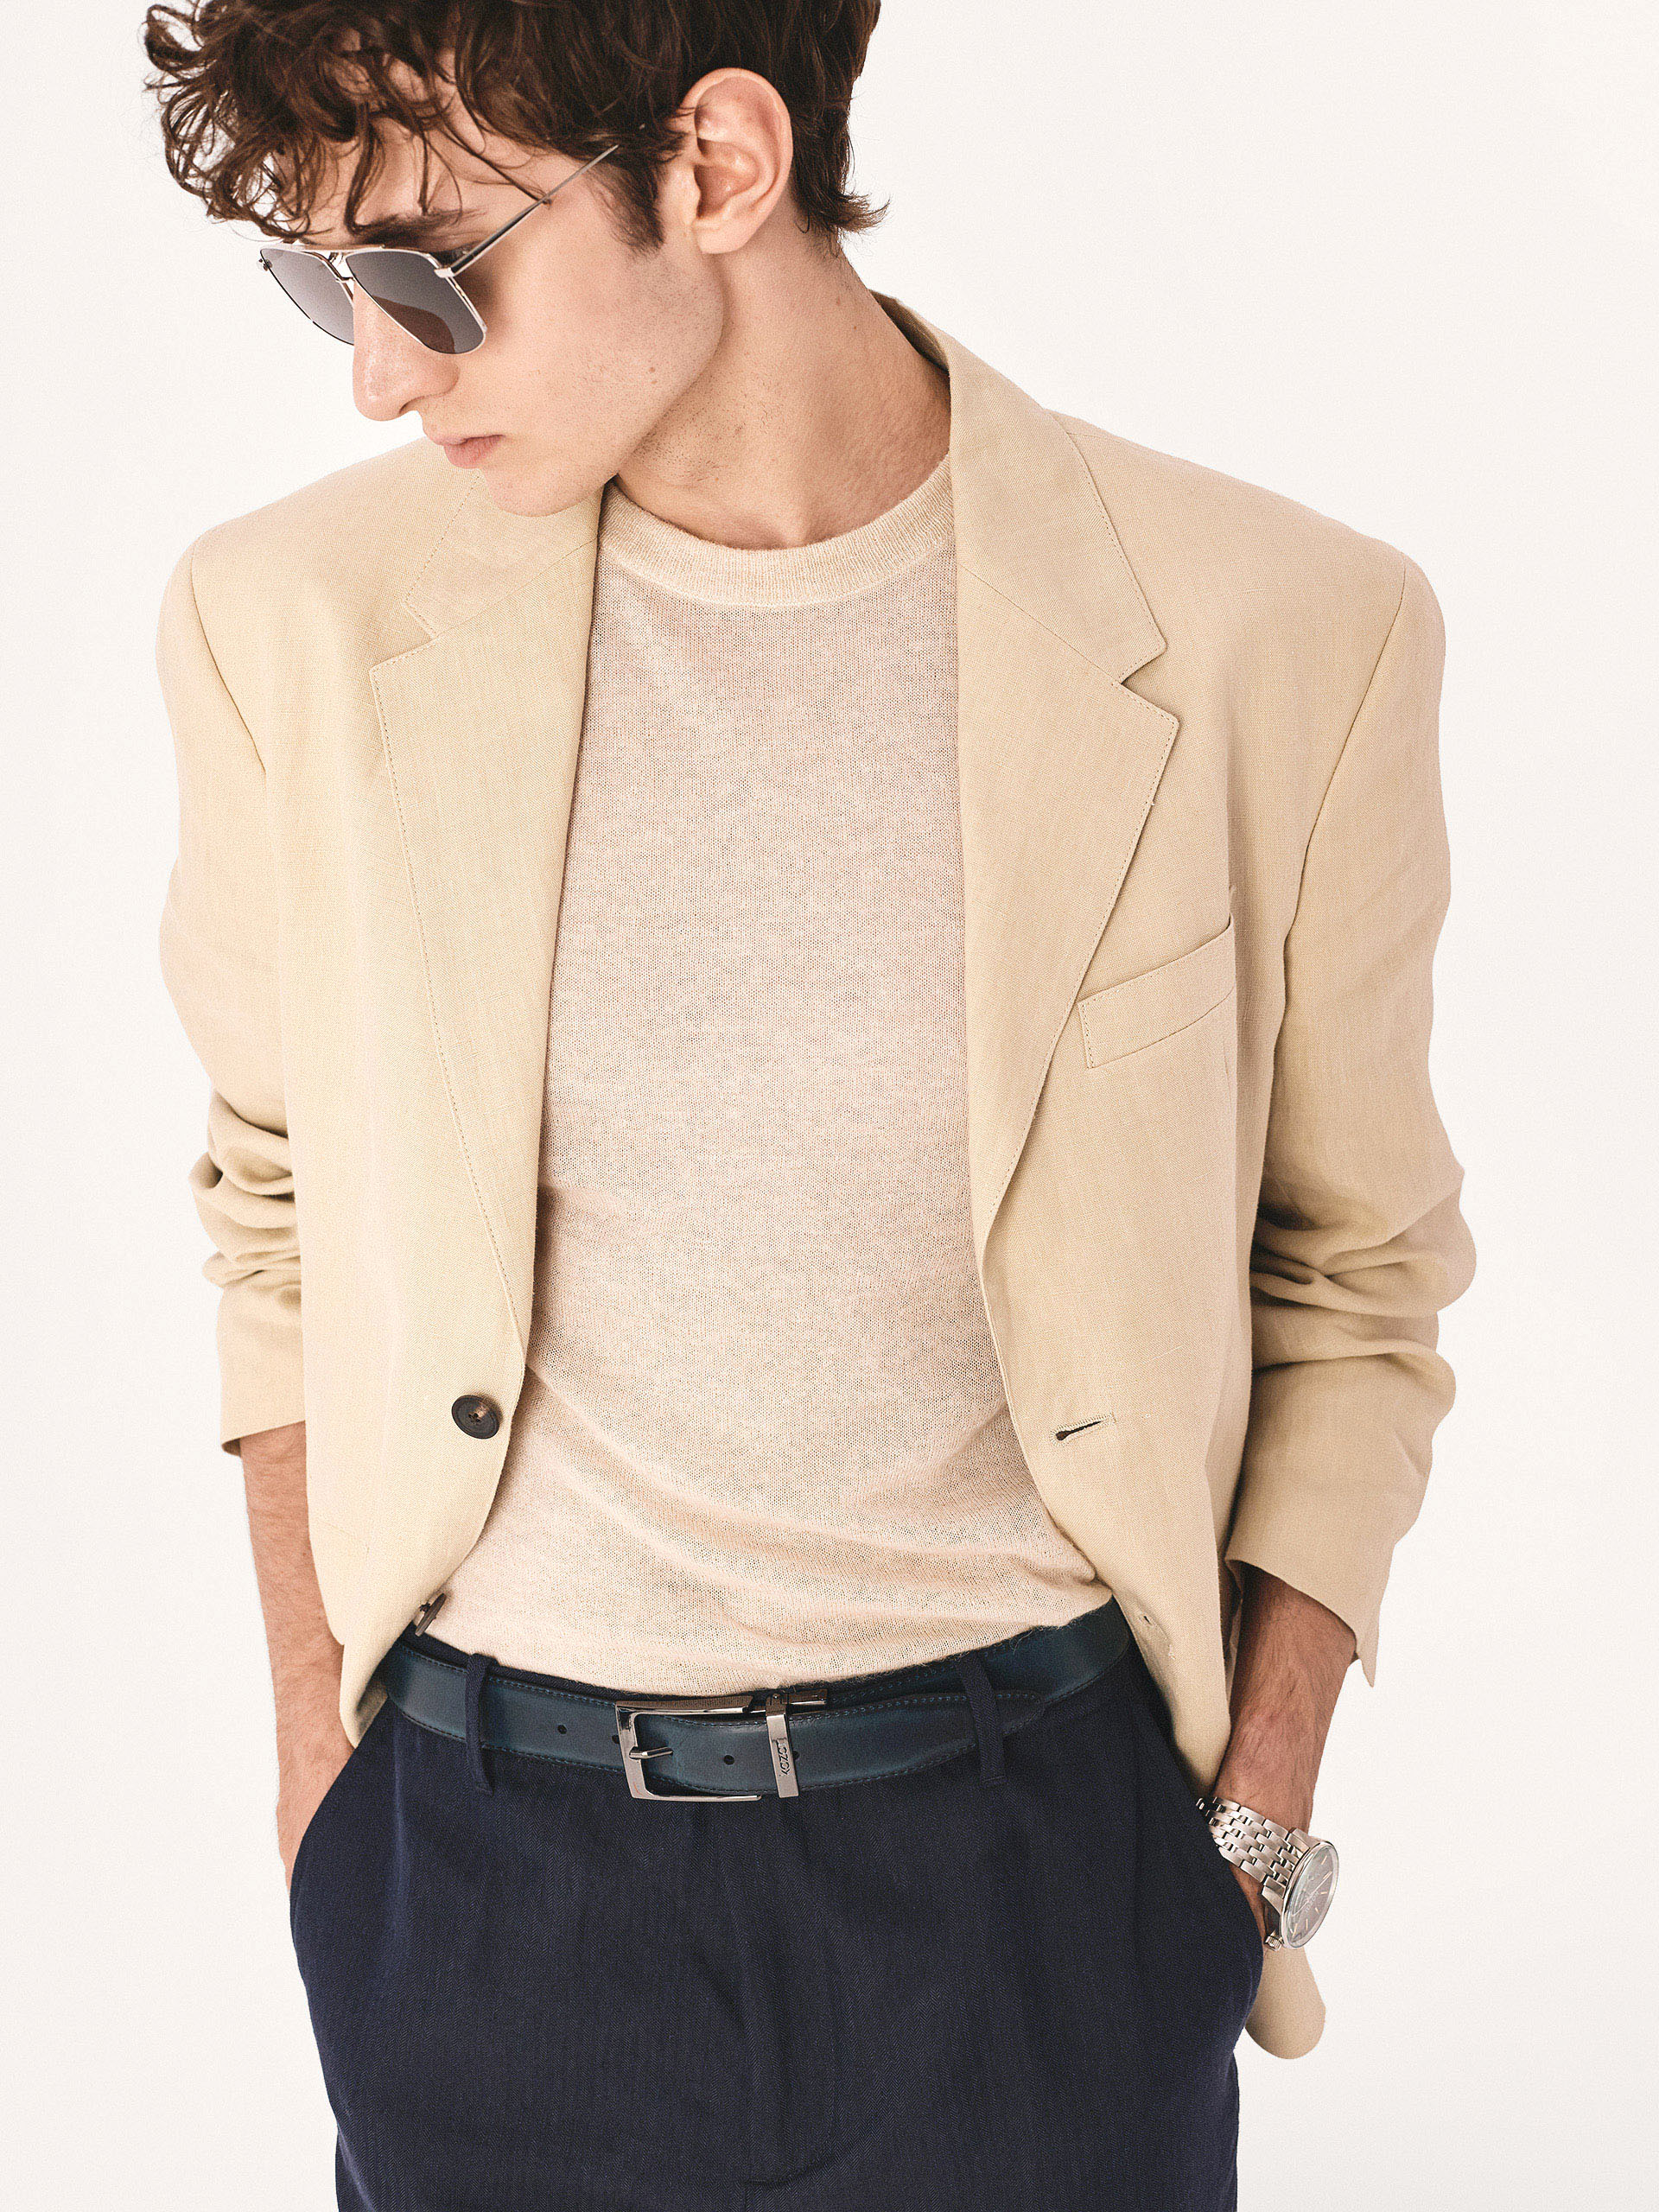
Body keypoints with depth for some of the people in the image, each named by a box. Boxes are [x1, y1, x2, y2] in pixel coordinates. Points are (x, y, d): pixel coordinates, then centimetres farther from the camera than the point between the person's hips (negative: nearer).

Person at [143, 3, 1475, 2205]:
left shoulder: (1274, 637, -11)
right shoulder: (298, 625, -6)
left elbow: (1350, 1282, 1)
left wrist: (1254, 1822, -1)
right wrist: (316, 1736, 6)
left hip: (1044, 1855, -1)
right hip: (485, 1864, 2)